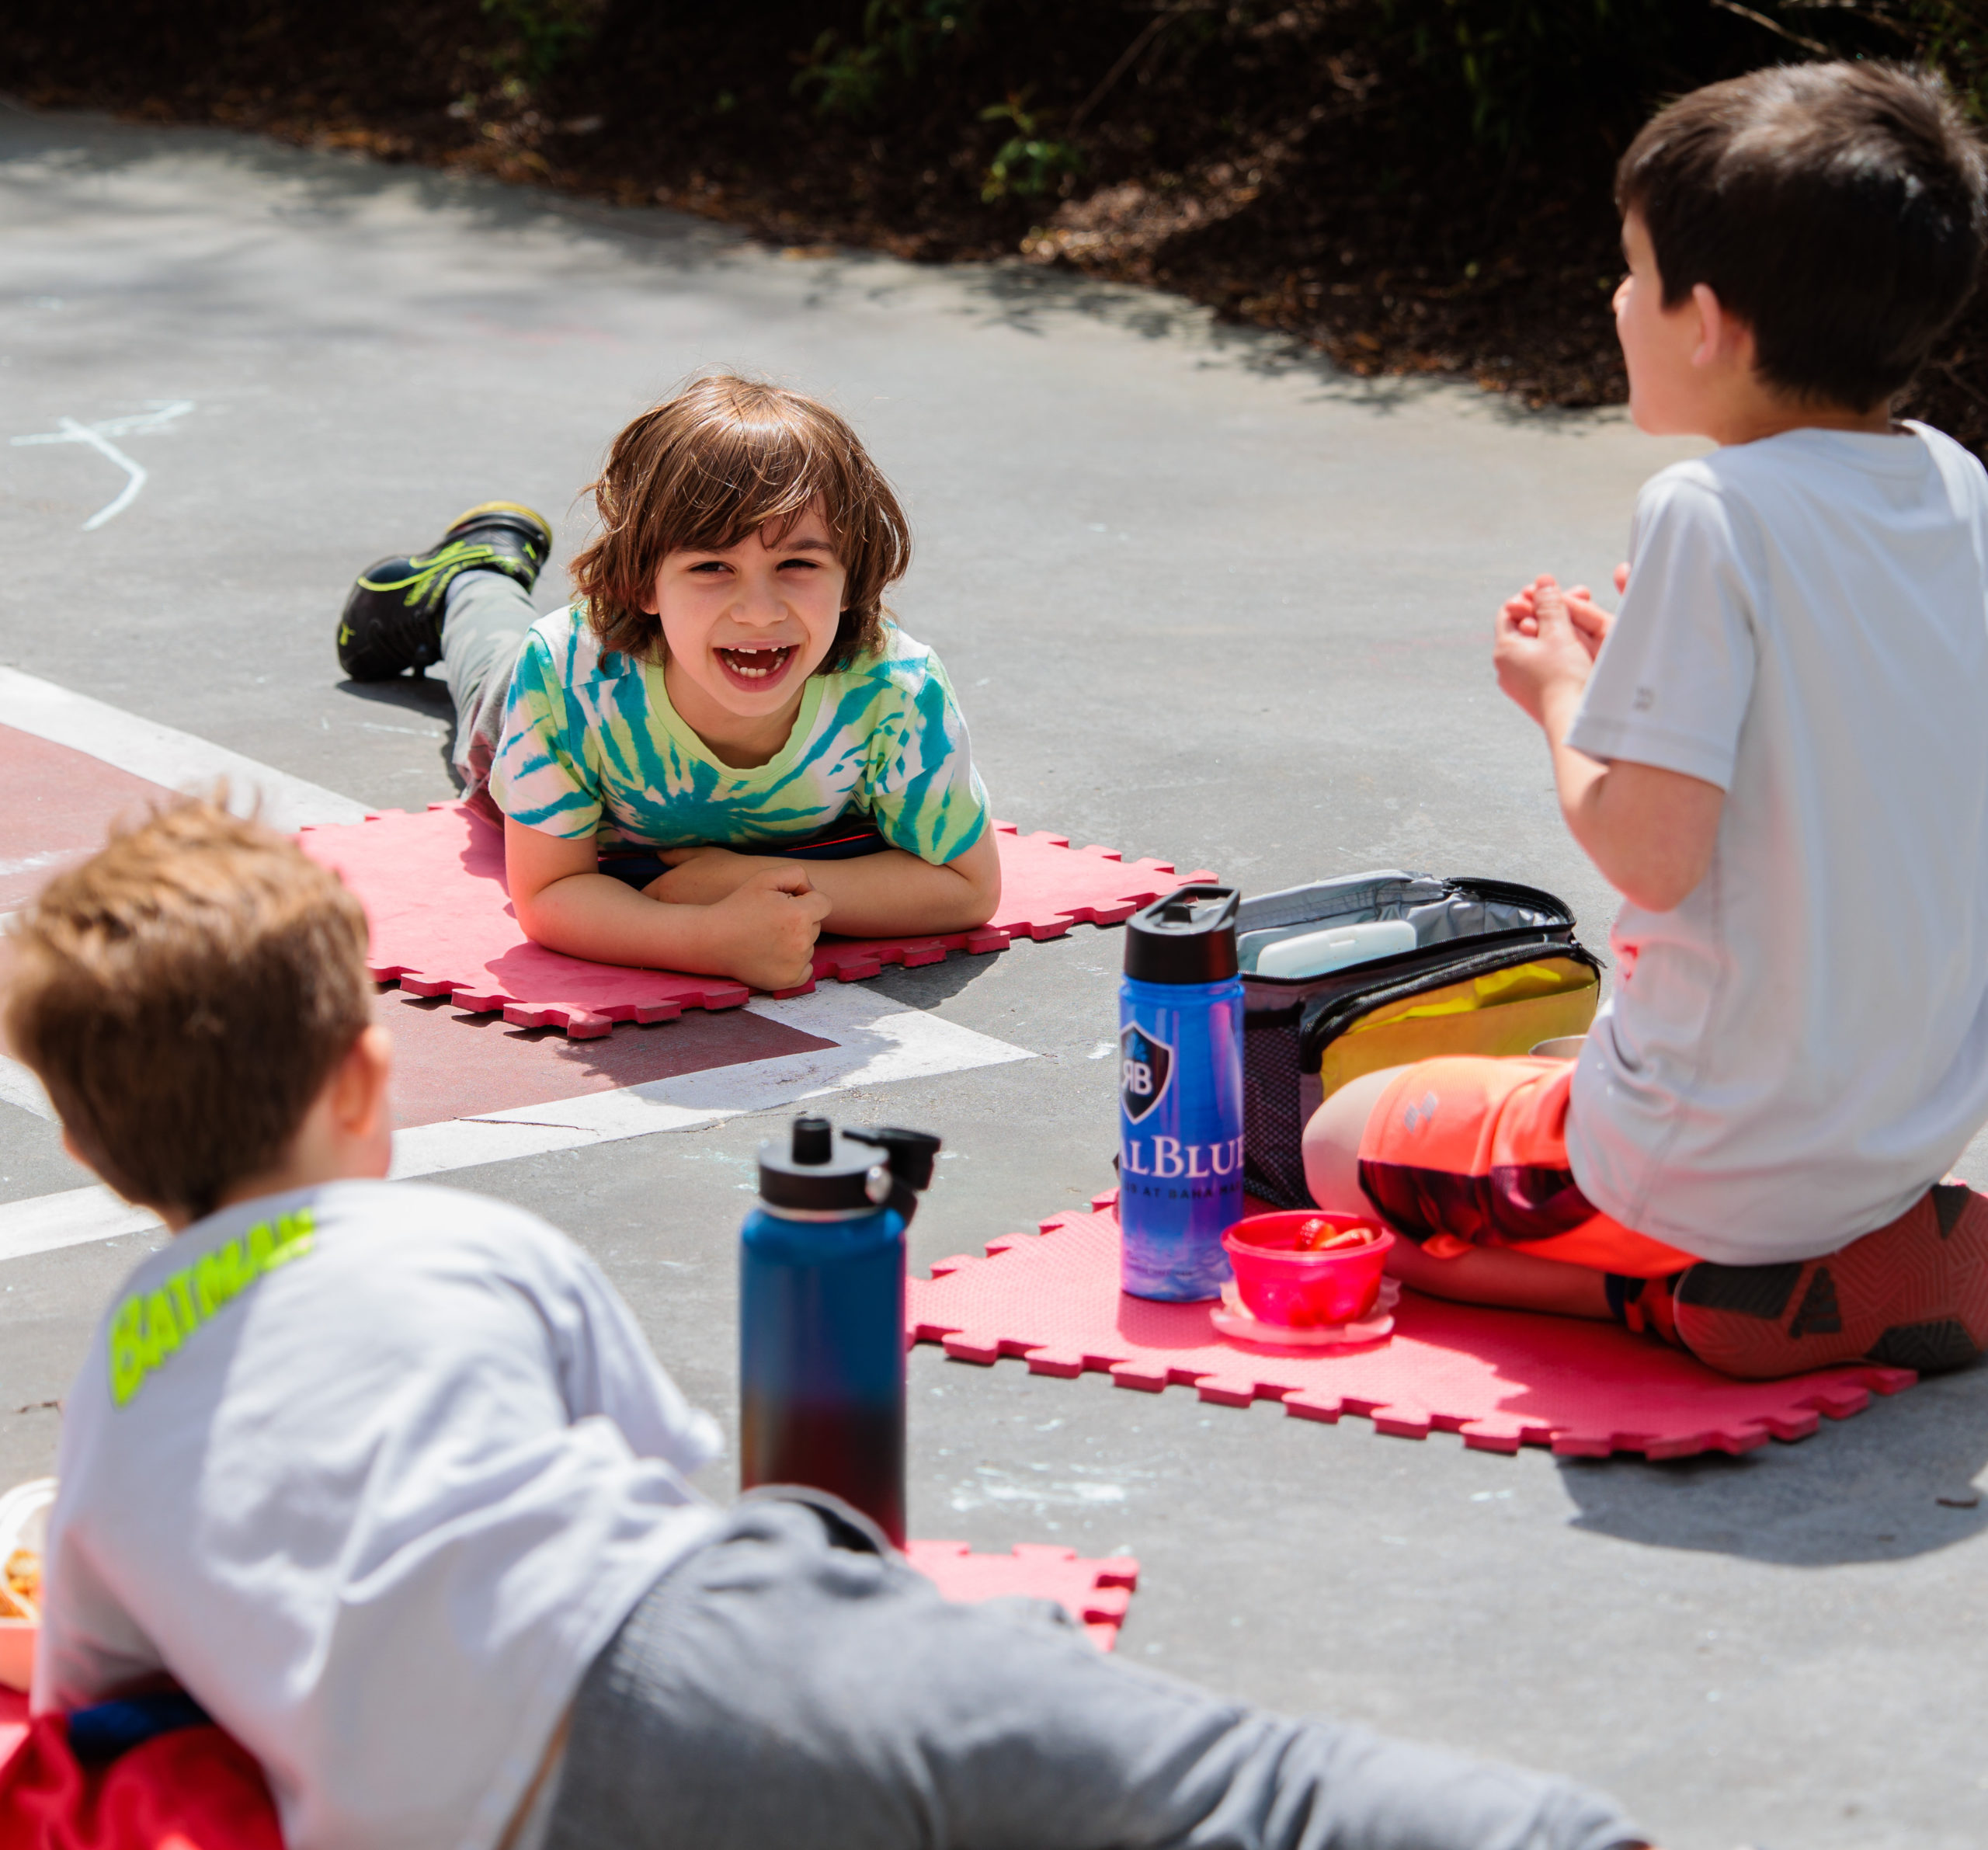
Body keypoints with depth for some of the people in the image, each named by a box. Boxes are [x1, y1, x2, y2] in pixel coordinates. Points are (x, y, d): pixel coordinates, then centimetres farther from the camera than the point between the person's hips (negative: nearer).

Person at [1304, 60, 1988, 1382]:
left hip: (1736, 1151, -7)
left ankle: (1707, 1297, -6)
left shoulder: (1712, 513, -21)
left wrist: (1564, 698, -5)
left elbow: (1653, 853, -23)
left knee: (1342, 1148, 15)